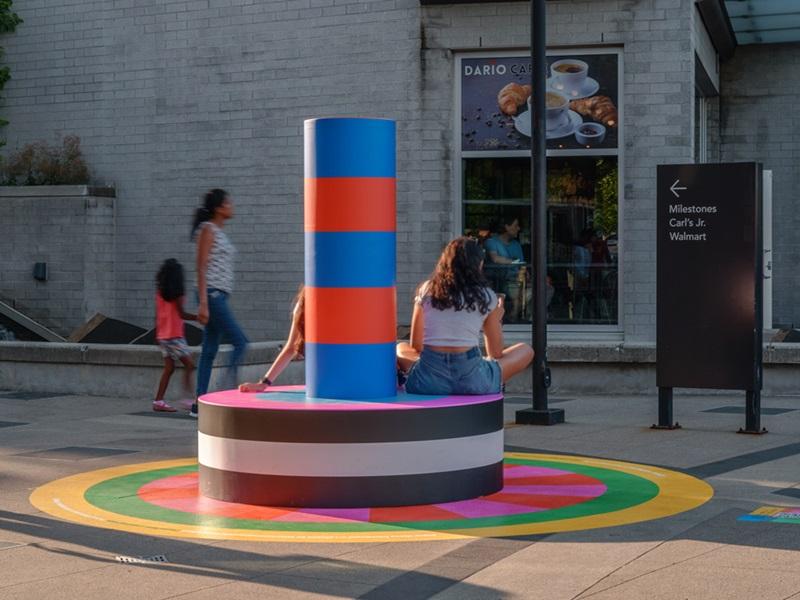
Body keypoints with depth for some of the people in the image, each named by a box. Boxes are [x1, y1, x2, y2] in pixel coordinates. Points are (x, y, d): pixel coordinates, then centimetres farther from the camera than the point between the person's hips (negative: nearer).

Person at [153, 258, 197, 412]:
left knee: (169, 368, 9)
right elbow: (181, 314, -13)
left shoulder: (160, 292, 9)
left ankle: (158, 401, 5)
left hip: (162, 335, 7)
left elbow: (158, 315, 13)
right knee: (189, 365, -4)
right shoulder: (177, 293, -10)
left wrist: (158, 335, 20)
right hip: (175, 335, -7)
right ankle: (190, 397, -13)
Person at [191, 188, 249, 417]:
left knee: (210, 351, 6)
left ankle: (200, 404, 6)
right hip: (212, 295, -9)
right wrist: (203, 303, -19)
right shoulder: (208, 230, -7)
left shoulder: (220, 233, 19)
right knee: (240, 342, -11)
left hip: (220, 296, 9)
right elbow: (201, 267, -13)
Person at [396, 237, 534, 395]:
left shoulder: (426, 290, 9)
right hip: (471, 381, -2)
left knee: (400, 348, 35)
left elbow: (416, 345, 14)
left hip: (427, 382, 2)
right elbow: (496, 354, 13)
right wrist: (497, 320, 30)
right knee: (526, 351, 20)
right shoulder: (486, 297, 5)